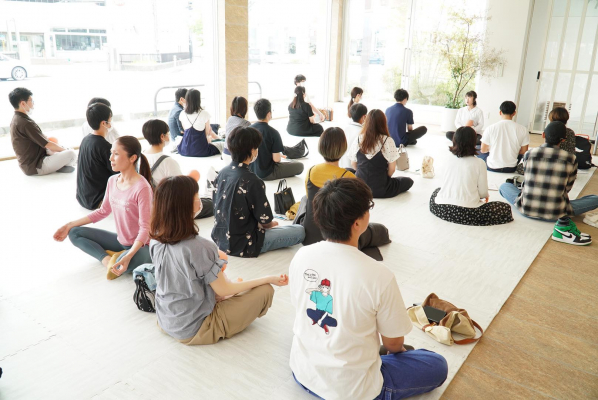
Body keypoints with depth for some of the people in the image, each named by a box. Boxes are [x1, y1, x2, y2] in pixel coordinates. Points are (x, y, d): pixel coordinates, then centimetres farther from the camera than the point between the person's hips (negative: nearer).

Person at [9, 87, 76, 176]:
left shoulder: (15, 119, 7)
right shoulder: (26, 123, -25)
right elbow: (48, 145, -19)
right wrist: (64, 150, -4)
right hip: (35, 167, -11)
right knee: (71, 154, -14)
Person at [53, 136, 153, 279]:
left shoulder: (142, 187, -24)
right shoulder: (112, 181, 0)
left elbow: (145, 228, -25)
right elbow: (103, 211, 12)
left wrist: (128, 256, -36)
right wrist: (70, 225, 10)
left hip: (141, 246, -8)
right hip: (121, 241, 8)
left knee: (124, 264, -40)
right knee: (74, 233, 5)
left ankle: (116, 260, -4)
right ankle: (107, 259, -14)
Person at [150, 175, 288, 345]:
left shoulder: (156, 240, -9)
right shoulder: (198, 247, -32)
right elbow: (223, 290, -17)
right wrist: (269, 279, -9)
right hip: (194, 330, -8)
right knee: (265, 291, -1)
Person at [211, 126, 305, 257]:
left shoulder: (222, 173, -1)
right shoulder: (252, 181, -25)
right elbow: (266, 221, -18)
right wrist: (272, 224, 7)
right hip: (242, 247, -7)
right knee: (300, 231, -2)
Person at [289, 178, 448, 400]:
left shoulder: (301, 256, -13)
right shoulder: (378, 275, -28)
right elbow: (393, 343, -11)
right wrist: (396, 350, 14)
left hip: (302, 373, 6)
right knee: (438, 366, 13)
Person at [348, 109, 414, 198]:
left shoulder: (358, 140, -4)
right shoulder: (388, 141, -15)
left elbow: (353, 165, 4)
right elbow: (392, 169, -10)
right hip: (380, 189, -5)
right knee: (408, 181, 19)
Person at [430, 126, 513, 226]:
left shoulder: (449, 161, 6)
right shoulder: (479, 163, -6)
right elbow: (483, 192, -2)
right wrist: (486, 195, 24)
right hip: (467, 212, -4)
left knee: (437, 191, 38)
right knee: (506, 208, 9)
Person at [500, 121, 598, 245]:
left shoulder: (529, 154, -3)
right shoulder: (571, 160, -5)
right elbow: (567, 189, 7)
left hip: (526, 209, 2)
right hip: (555, 214, -1)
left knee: (504, 186, 27)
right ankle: (563, 223, -1)